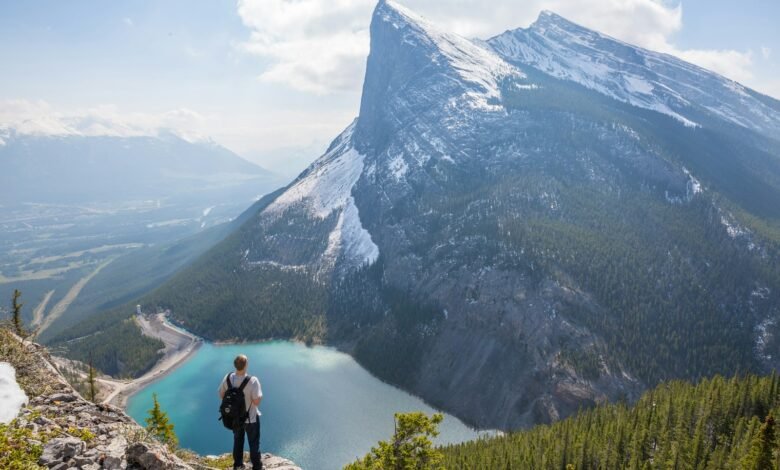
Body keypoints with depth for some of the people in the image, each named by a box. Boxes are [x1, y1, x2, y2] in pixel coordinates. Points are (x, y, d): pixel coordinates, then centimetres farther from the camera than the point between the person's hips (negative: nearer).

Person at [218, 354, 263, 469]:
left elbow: (221, 395, -3)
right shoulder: (252, 381, -31)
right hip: (250, 418, -4)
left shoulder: (228, 377, -16)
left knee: (237, 440, 27)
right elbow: (257, 401, -28)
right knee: (254, 442, 18)